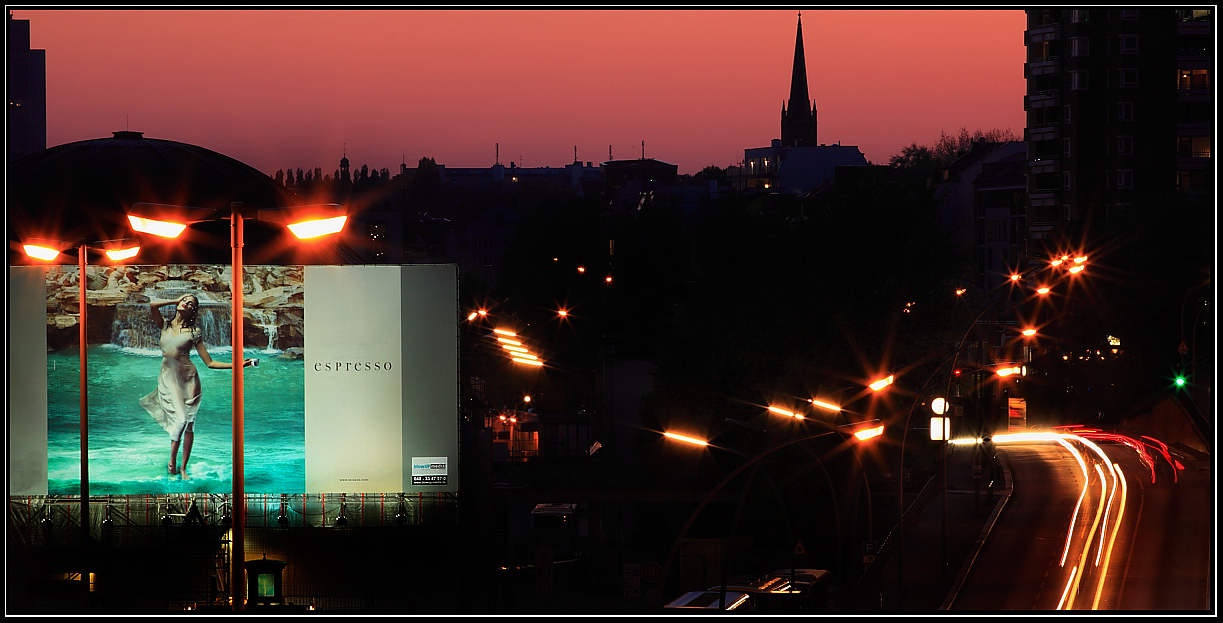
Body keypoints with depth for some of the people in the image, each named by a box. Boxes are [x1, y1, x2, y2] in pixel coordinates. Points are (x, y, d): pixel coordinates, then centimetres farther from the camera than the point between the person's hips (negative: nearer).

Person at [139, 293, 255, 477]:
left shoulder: (194, 332, 3)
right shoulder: (165, 324, 8)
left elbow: (210, 363, 1)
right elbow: (153, 305, -11)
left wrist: (237, 365, -10)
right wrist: (176, 301, 2)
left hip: (188, 378, 0)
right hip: (168, 378, 0)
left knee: (189, 422, -2)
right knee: (180, 419, -15)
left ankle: (183, 467, 6)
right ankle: (172, 461, 2)